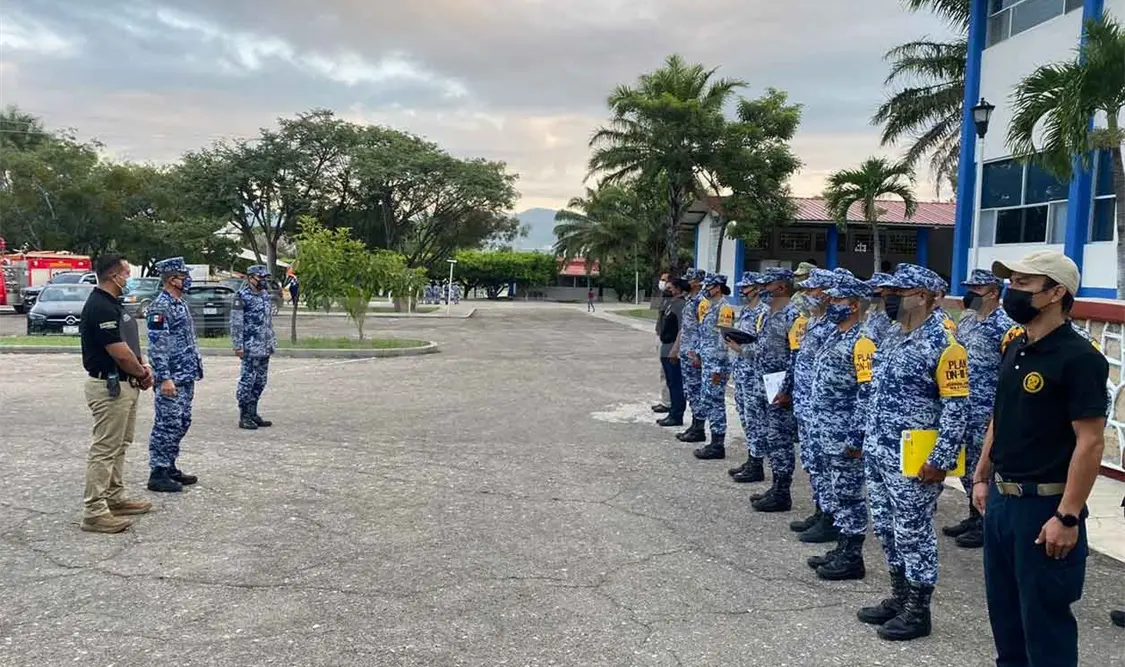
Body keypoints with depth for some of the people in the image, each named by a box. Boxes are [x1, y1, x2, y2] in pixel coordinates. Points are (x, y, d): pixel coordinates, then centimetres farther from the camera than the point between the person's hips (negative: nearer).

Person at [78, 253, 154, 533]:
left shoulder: (113, 304, 13)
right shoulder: (100, 307, -20)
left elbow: (130, 344, 19)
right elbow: (120, 353, -22)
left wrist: (143, 368, 3)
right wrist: (142, 373, -6)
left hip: (125, 385, 11)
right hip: (109, 387, -11)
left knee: (119, 446, 17)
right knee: (104, 450, -6)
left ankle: (115, 498, 27)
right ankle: (94, 511, -1)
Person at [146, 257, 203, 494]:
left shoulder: (180, 304, 15)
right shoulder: (160, 307, -15)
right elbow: (157, 347, -20)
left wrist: (196, 369, 21)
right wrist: (164, 378, -23)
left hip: (186, 377, 10)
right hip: (172, 378, -10)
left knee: (181, 423, 14)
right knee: (167, 425, -4)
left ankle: (170, 467, 24)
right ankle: (157, 474, 3)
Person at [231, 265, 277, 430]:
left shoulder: (265, 295, 14)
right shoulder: (242, 296, -10)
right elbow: (236, 323, -13)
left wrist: (272, 341, 18)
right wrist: (238, 346, -16)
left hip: (265, 348, 8)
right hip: (250, 348, -8)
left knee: (260, 381, 12)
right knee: (247, 381, -4)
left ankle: (253, 414, 21)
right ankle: (244, 417, 2)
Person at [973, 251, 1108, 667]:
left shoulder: (1078, 358, -16)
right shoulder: (1015, 349, 8)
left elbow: (1090, 442, -19)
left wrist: (1068, 516, -21)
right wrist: (982, 477, 16)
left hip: (1044, 506, -8)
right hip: (1001, 500, 8)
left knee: (1044, 618, 6)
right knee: (1004, 611, 19)